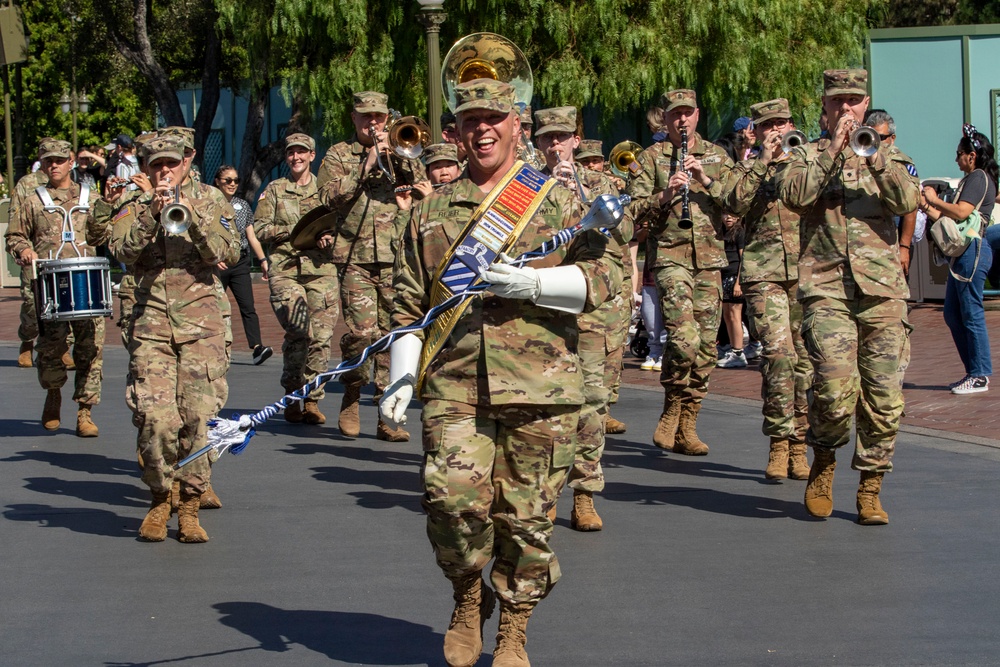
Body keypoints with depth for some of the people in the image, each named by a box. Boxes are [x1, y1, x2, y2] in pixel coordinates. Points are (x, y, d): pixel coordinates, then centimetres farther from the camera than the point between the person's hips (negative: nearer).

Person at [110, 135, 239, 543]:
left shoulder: (208, 208, 15)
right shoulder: (134, 212, 15)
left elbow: (228, 253, -1)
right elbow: (123, 251, -5)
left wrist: (194, 218, -13)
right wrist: (152, 215, -17)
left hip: (201, 323, 0)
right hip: (151, 322, 0)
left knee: (198, 415, -8)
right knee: (154, 416, -11)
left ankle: (190, 506, 1)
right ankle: (159, 500, 7)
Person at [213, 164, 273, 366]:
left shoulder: (243, 205, 13)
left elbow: (252, 237, 16)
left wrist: (263, 260, 8)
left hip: (240, 262, 3)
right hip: (217, 263, -3)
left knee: (248, 306, -9)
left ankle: (257, 346, -20)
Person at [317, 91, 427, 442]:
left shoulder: (399, 152, 17)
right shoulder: (338, 155, 11)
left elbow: (422, 183, 1)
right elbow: (330, 197, -4)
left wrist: (396, 154, -9)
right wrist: (366, 166, -8)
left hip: (396, 257, 2)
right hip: (356, 257, -2)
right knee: (362, 331, -14)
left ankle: (387, 415, 4)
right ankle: (351, 397, 10)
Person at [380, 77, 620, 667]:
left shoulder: (558, 202, 10)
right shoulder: (431, 212, 16)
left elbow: (604, 277, 1)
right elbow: (409, 303, 16)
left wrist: (534, 284, -14)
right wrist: (402, 377, 4)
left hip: (540, 386, -1)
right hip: (454, 386, 1)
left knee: (526, 516, 2)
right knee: (454, 499, -16)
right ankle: (469, 598, 13)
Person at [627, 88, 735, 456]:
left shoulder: (717, 156, 15)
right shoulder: (651, 157, 7)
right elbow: (634, 210, 0)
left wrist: (707, 180, -8)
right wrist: (665, 195, -16)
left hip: (710, 257, 4)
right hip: (670, 254, -4)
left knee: (706, 344, 3)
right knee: (684, 337, -20)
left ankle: (686, 427, 12)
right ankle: (672, 409, 1)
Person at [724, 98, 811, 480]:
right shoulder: (748, 170, 15)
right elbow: (735, 204, -5)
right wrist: (762, 161, -8)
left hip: (807, 271, 1)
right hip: (764, 273, -1)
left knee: (806, 357, 0)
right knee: (778, 353, -15)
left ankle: (798, 442, 8)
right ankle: (779, 442, -8)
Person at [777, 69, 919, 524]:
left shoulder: (889, 156, 16)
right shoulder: (808, 156, 13)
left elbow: (907, 201, -3)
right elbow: (792, 194, -8)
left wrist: (878, 162, -17)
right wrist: (832, 152, -11)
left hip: (882, 287, 2)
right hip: (825, 286, -2)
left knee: (884, 396, -2)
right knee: (837, 388, -17)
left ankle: (870, 489, 11)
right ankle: (823, 462, 10)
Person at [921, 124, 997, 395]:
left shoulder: (979, 178, -9)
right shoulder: (973, 179, 22)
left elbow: (961, 212, -22)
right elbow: (950, 219, 20)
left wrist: (935, 200, -11)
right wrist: (928, 207, 17)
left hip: (972, 251, -11)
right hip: (963, 251, 11)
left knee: (971, 314, -6)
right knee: (953, 314, 12)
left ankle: (980, 377, -1)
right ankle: (974, 371, 17)